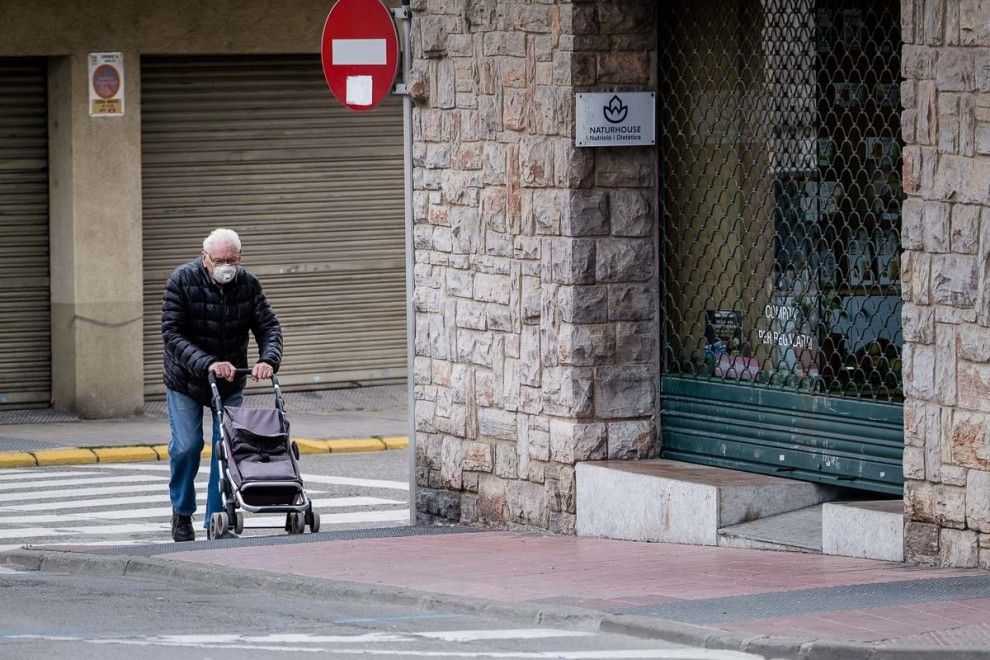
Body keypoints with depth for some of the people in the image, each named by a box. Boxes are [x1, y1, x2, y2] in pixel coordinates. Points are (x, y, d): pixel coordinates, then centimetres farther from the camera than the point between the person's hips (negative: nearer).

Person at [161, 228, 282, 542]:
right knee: (186, 447, -7)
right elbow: (172, 334, -24)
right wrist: (207, 364, -37)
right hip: (186, 381, -3)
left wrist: (268, 359, -30)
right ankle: (182, 513, 15)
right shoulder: (182, 281, -18)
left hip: (230, 384, 3)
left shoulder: (248, 284, -8)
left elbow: (268, 326, -8)